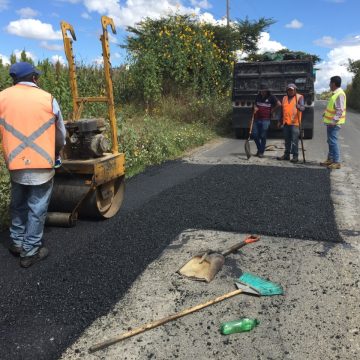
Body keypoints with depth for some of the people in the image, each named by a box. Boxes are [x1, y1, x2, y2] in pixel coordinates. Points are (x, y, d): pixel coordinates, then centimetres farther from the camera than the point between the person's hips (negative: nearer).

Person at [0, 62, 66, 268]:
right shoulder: (48, 99, -3)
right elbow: (61, 135, 6)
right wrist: (56, 153, 24)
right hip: (42, 164, -3)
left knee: (18, 205, 21)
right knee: (37, 209, 6)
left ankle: (18, 242, 33)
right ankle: (30, 252, 12)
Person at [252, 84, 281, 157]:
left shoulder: (271, 97, -4)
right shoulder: (258, 96, 11)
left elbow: (279, 104, -8)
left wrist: (272, 110, -4)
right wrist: (255, 107, 3)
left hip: (265, 120, -5)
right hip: (257, 119, 5)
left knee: (263, 136, -1)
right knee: (254, 134, 5)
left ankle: (261, 152, 8)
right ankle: (259, 149, 24)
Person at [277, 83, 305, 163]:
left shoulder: (299, 97, -1)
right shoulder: (284, 98, 15)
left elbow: (303, 108, -14)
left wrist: (298, 106, -36)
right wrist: (280, 121, 21)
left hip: (295, 123, -6)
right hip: (286, 122, 6)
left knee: (294, 140, -6)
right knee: (287, 140, 13)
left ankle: (295, 156, 0)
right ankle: (286, 155, 21)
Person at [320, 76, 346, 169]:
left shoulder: (340, 94, -17)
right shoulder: (334, 93, 13)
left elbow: (340, 110, -22)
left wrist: (333, 121, -25)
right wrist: (326, 114, 26)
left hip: (334, 123, -10)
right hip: (330, 122, 10)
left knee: (333, 141, -8)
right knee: (330, 141, 15)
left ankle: (337, 162, -4)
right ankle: (330, 159, 23)